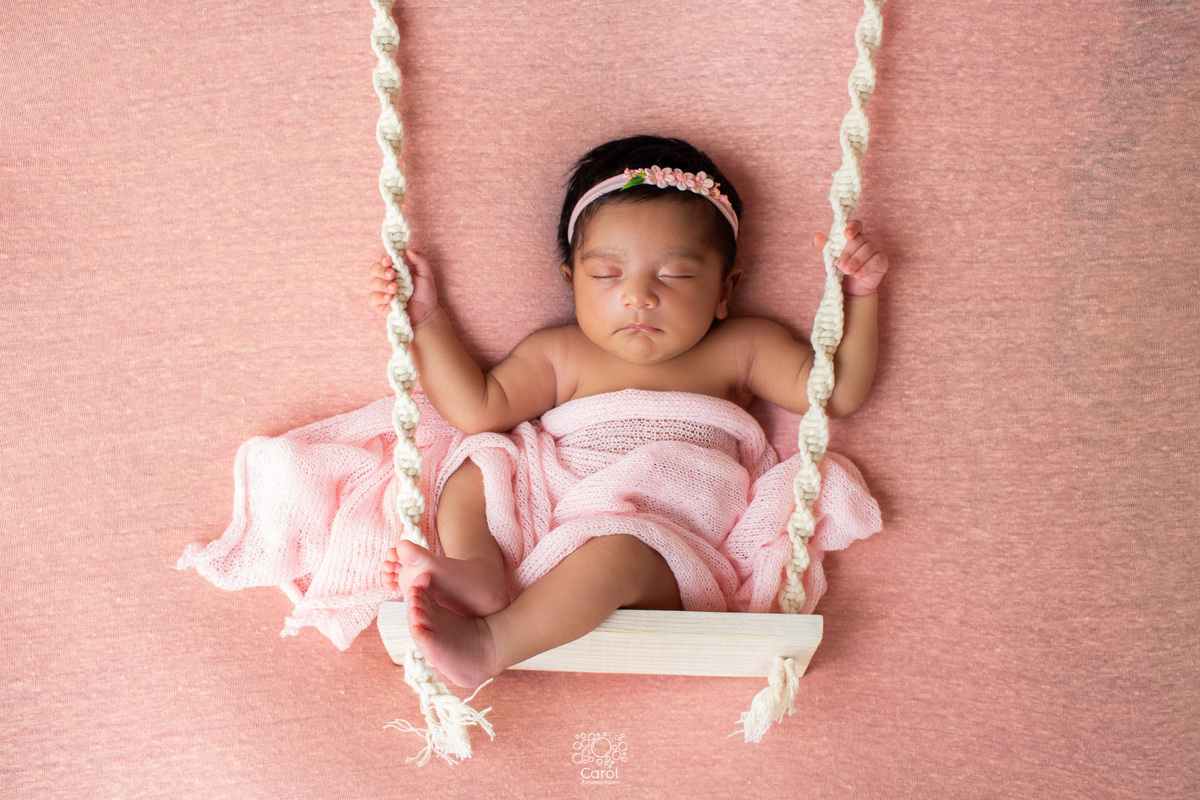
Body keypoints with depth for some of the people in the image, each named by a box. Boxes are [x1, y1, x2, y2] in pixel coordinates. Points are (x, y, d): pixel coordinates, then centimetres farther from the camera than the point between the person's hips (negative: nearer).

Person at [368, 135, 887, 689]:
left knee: (620, 547, -35)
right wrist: (424, 319, 9)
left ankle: (490, 643, -39)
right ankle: (481, 573, -32)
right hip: (547, 530, 4)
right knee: (471, 473, -8)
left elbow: (835, 391, 10)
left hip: (667, 558, -3)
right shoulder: (560, 354, 16)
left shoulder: (739, 349, 14)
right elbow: (480, 410, 9)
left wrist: (858, 295, 1)